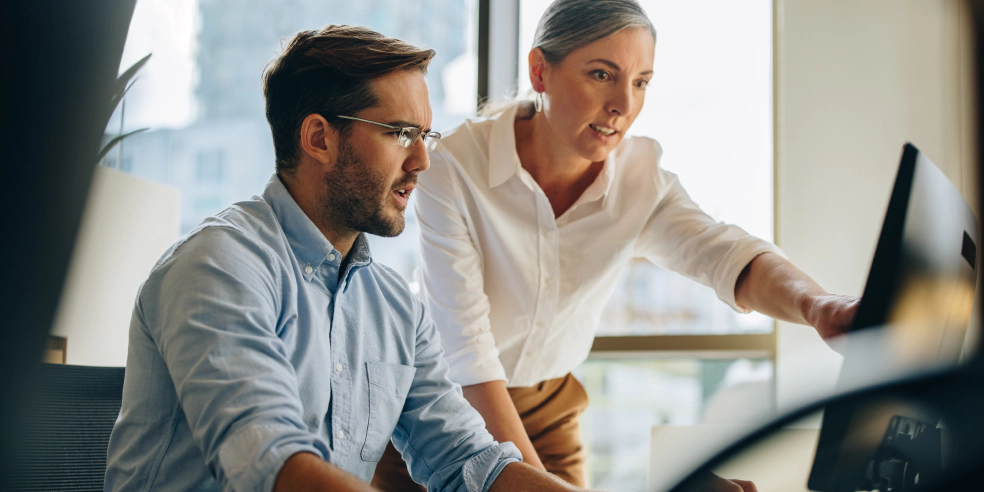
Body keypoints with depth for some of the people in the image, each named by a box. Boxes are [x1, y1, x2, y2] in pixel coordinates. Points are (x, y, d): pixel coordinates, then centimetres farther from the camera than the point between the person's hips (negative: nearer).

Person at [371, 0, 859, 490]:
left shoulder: (640, 178, -12)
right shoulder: (455, 167, -24)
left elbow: (723, 253, -28)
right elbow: (465, 345, -26)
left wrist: (815, 304, -50)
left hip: (548, 407, 3)